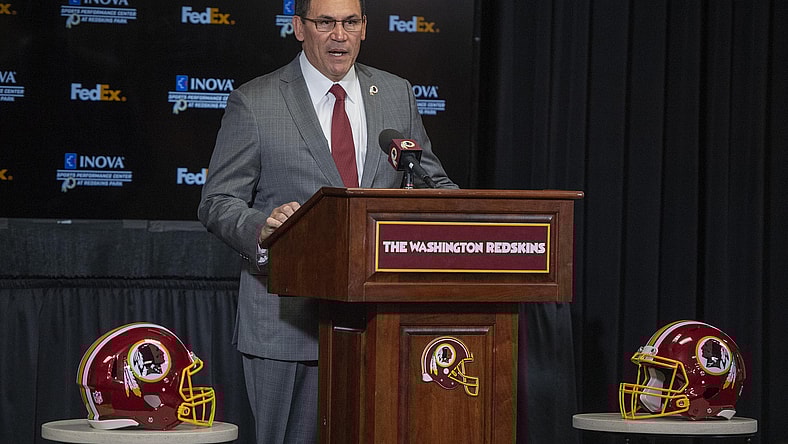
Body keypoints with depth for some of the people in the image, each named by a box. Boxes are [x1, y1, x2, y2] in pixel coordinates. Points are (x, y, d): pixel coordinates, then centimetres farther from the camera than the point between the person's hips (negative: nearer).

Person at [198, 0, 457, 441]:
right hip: (288, 320, -3)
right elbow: (217, 202, -2)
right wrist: (261, 227, -24)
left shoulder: (397, 95, 11)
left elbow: (433, 182, 16)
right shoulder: (253, 103, -1)